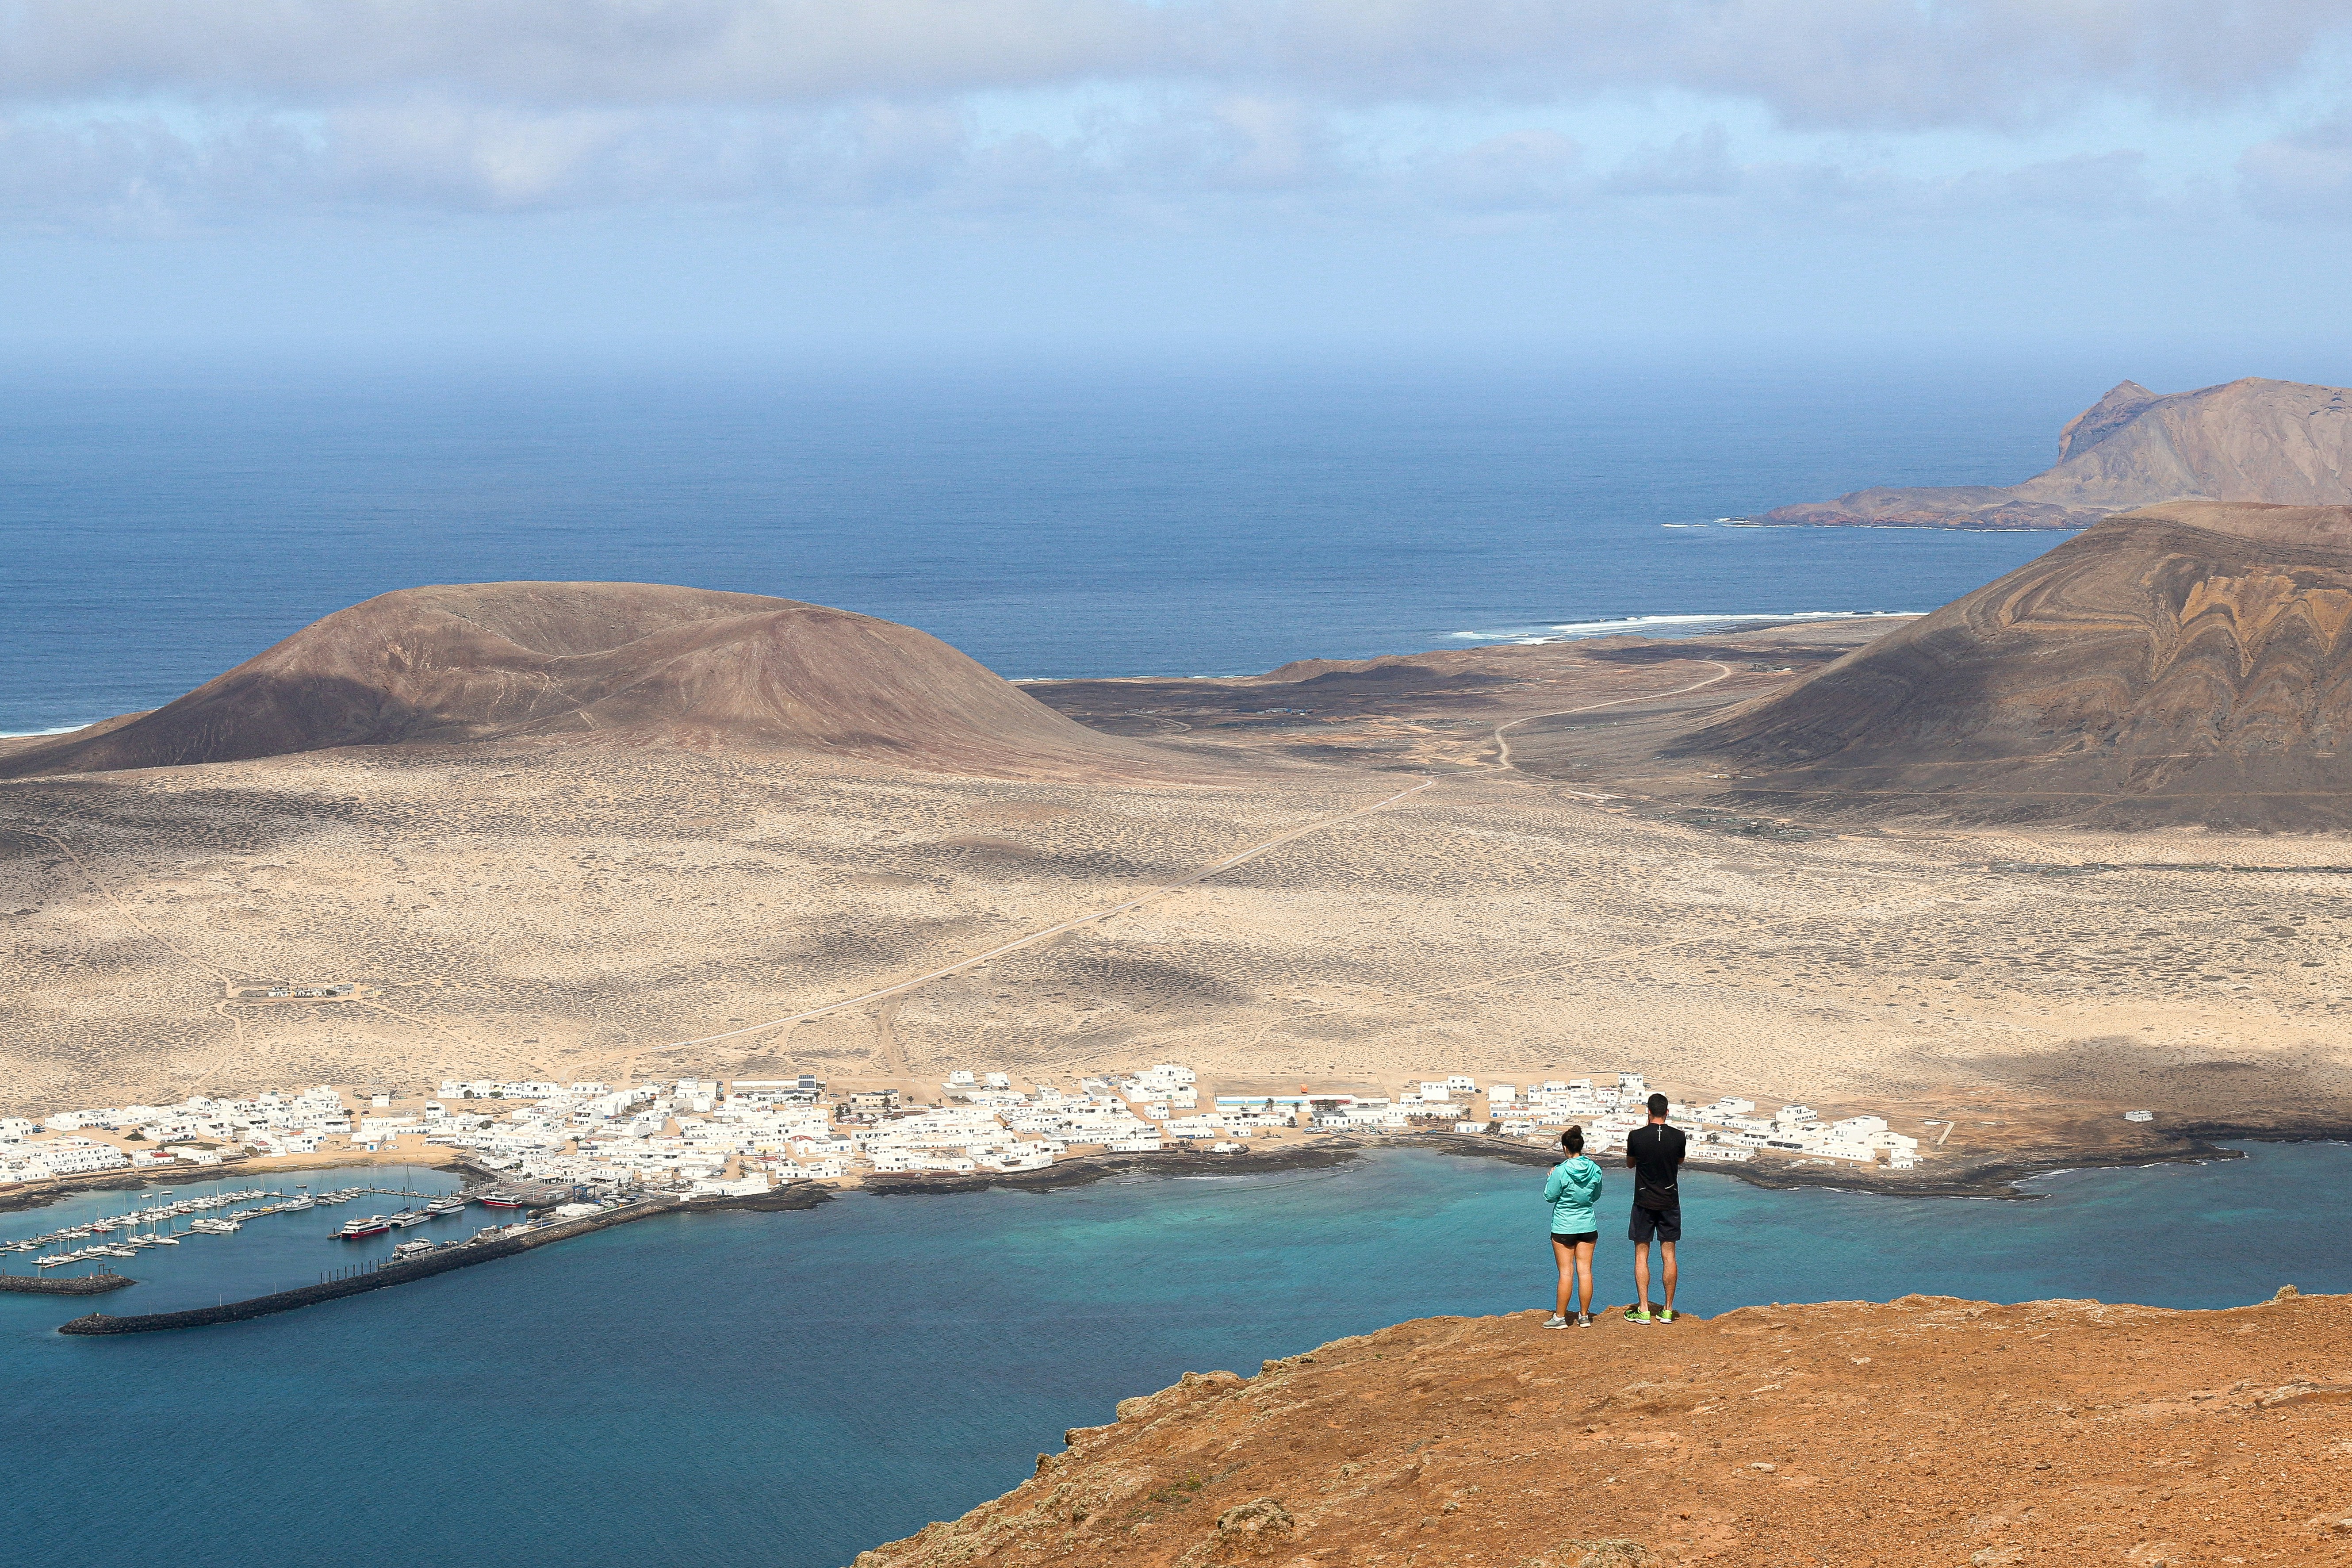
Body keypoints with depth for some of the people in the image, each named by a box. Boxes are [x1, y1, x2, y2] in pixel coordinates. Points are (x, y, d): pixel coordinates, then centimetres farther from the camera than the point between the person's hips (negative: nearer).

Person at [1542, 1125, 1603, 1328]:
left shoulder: (1561, 1171, -17)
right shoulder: (1595, 1170, -3)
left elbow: (1550, 1197, -7)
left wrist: (1550, 1179, 8)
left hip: (1564, 1228, -4)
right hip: (1588, 1226, 4)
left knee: (1566, 1272, 0)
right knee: (1585, 1271, 8)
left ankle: (1560, 1317, 6)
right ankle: (1584, 1316, 14)